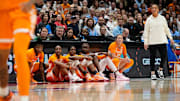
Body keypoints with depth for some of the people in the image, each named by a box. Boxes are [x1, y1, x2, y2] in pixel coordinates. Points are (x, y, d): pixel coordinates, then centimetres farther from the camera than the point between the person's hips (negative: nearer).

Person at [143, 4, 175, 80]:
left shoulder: (162, 18, 9)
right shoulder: (149, 20, 4)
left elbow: (166, 29, 15)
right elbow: (146, 32, 4)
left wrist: (170, 38, 10)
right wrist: (145, 42, -3)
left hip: (162, 41, 2)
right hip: (152, 42, -1)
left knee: (164, 56, -4)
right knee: (152, 57, -1)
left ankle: (160, 70, 16)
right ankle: (153, 73, 6)